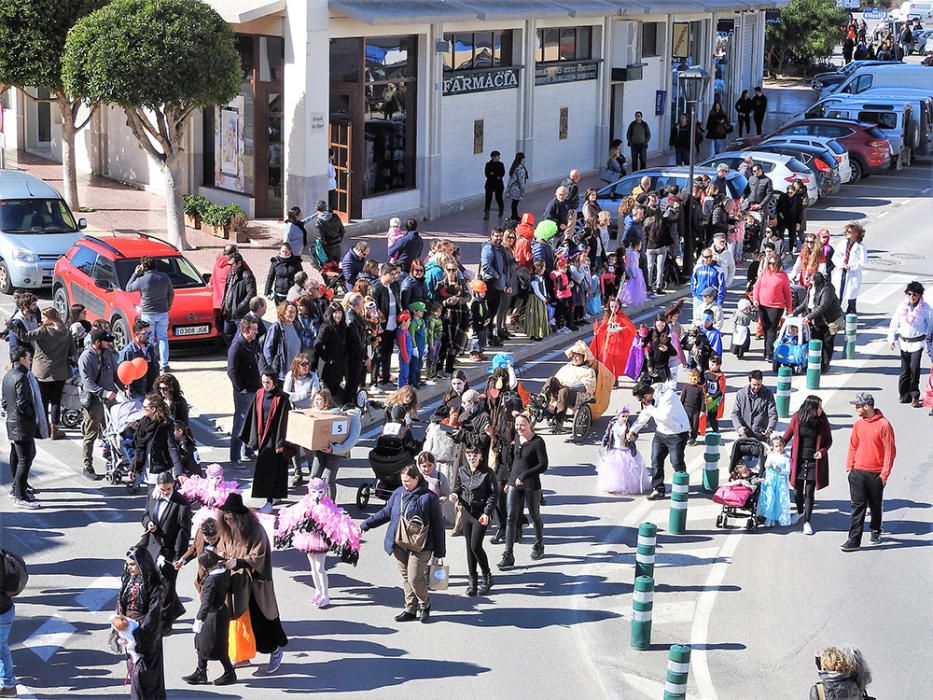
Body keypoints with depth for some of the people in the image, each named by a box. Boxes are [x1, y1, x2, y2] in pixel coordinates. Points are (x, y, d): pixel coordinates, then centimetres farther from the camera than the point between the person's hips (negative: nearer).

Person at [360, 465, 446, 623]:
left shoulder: (429, 497, -8)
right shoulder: (398, 494, 7)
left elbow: (438, 524, -5)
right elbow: (385, 513, 18)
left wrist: (439, 551, -5)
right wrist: (365, 525, 14)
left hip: (419, 546, -5)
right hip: (399, 545, 5)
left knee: (415, 578, -8)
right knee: (406, 577, 10)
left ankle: (425, 606, 16)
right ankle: (410, 609, 21)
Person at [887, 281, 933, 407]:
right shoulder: (902, 306, -1)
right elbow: (894, 323, 6)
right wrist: (891, 338, 1)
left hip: (918, 342, -3)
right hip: (904, 342, 3)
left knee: (914, 368, -12)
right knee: (905, 369, 6)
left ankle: (914, 396, 1)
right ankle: (905, 395, 16)